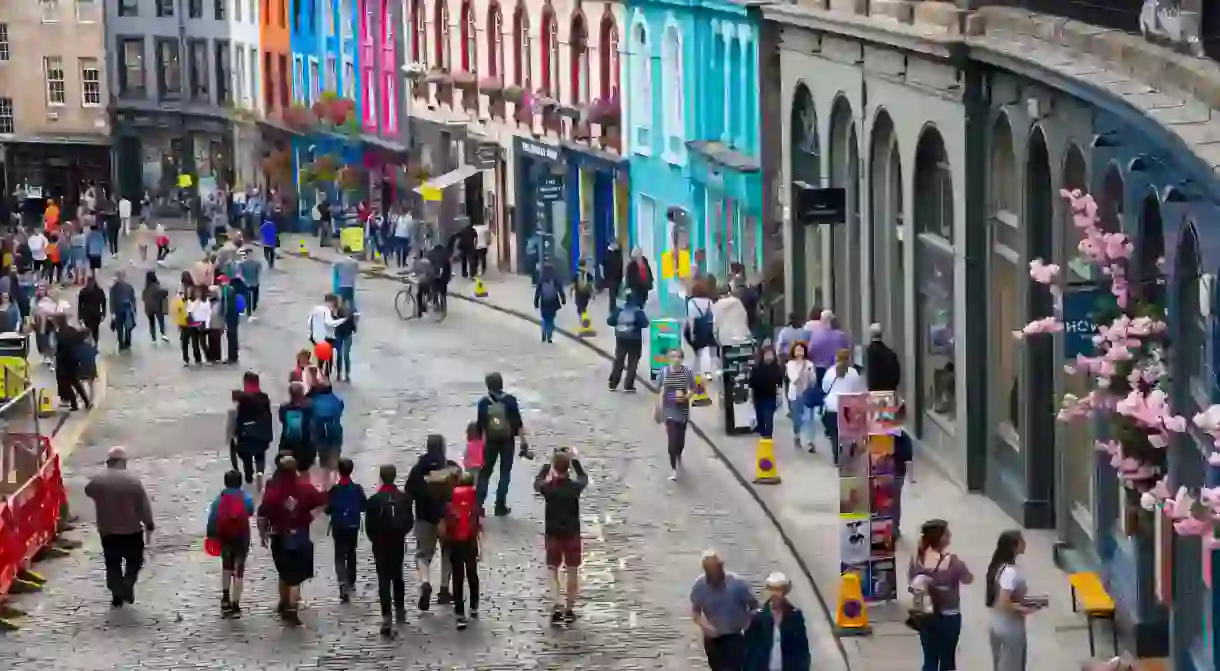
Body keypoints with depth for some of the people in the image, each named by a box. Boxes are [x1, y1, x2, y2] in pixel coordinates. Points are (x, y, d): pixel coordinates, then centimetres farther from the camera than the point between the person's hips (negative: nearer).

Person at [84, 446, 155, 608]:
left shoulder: (97, 480, -6)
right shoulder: (133, 480, -13)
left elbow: (88, 492, 17)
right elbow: (144, 506, -10)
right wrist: (149, 526, -1)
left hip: (107, 531, 2)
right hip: (132, 530, -2)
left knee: (112, 564, 14)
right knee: (134, 561, 17)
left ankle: (117, 596, 12)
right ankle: (127, 587, -2)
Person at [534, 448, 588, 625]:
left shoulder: (548, 488, -16)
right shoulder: (575, 487, -14)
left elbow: (537, 482, 9)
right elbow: (584, 477, 9)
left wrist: (547, 465, 17)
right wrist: (574, 460, 16)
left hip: (553, 534, 0)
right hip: (572, 534, 1)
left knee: (553, 571, 10)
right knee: (572, 572, 13)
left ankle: (558, 607, -8)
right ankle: (569, 610, 20)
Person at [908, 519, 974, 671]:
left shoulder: (917, 559, -10)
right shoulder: (952, 562, -23)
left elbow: (911, 582, 2)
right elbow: (968, 579, -7)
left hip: (925, 616, 4)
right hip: (949, 617, -4)